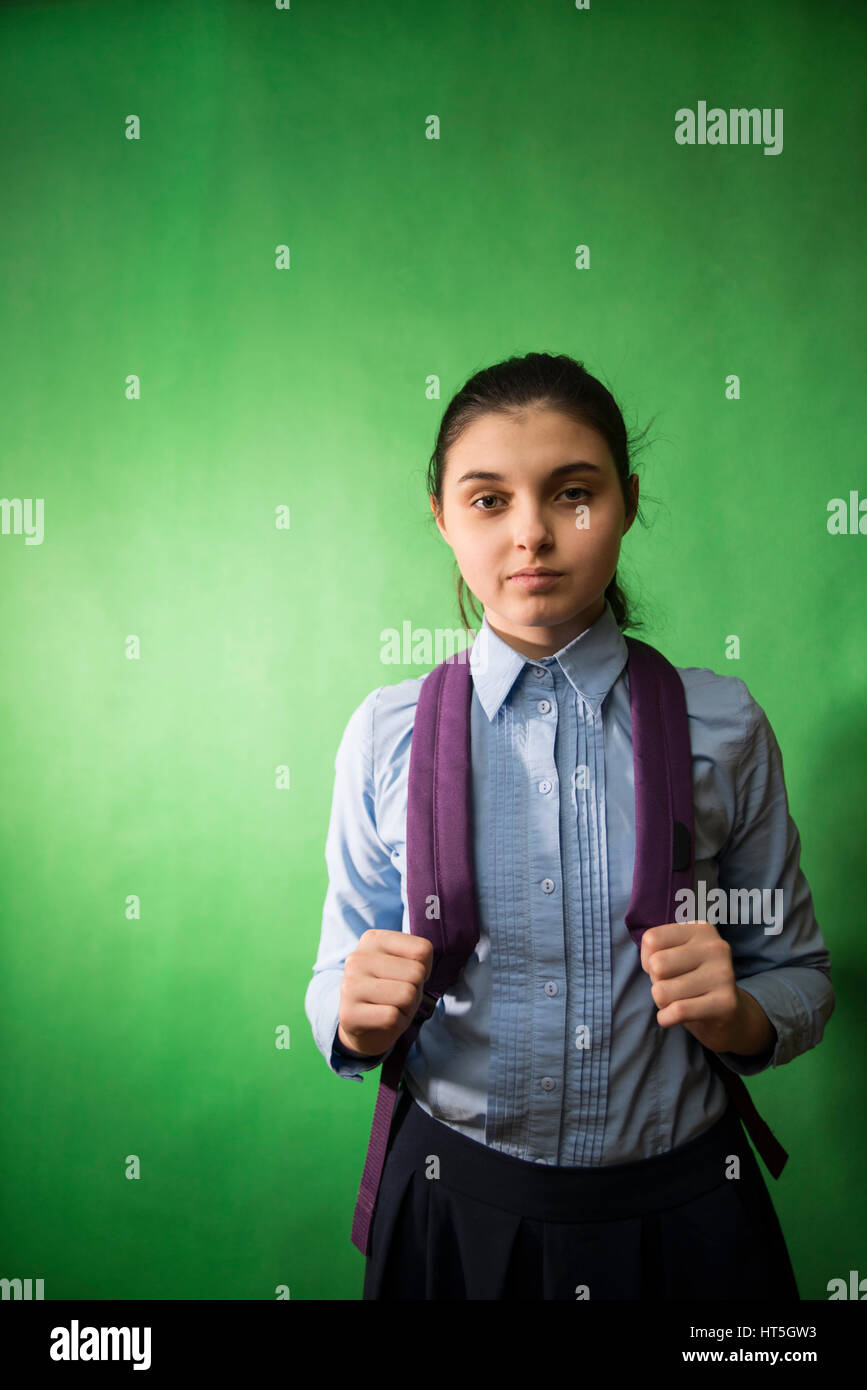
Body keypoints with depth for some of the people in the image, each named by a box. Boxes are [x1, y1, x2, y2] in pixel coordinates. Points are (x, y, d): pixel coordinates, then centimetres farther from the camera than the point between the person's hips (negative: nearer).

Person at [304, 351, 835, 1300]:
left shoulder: (722, 727, -7)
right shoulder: (388, 734, -7)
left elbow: (801, 975, 0)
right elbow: (337, 988, -2)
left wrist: (737, 1015, -19)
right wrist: (358, 1016, -22)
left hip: (681, 1216, 1)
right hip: (455, 1210, 0)